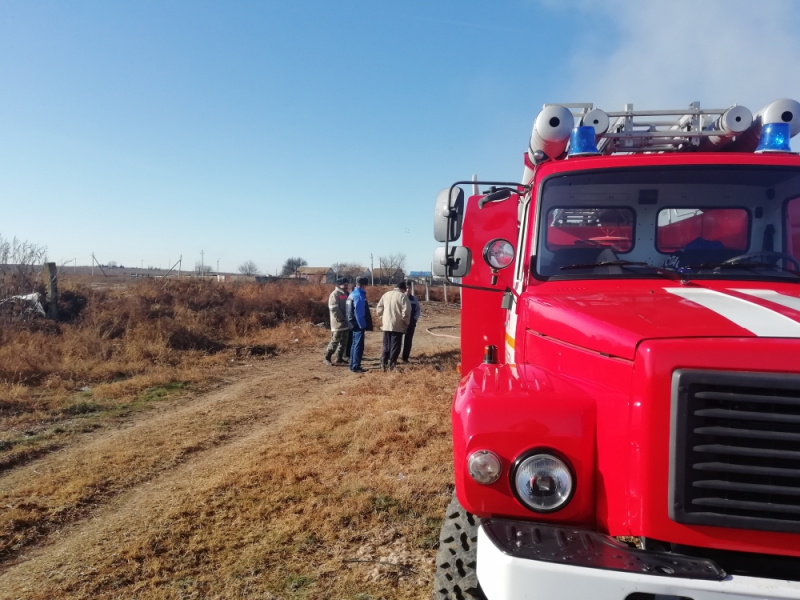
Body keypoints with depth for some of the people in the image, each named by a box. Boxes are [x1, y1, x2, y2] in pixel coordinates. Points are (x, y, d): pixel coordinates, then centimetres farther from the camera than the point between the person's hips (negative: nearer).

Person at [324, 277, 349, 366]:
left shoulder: (345, 294, 15)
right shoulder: (335, 294, -11)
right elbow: (334, 308, -19)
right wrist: (341, 319, -20)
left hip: (346, 322, 8)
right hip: (338, 322, -8)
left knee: (344, 341, 11)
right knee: (335, 341, -6)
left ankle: (339, 358, 20)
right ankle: (327, 358, 2)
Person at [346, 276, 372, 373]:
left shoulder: (352, 294, 13)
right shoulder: (359, 295, -17)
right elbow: (359, 312, -22)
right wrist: (362, 325, -17)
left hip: (354, 323, 10)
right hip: (358, 324, -10)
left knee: (355, 344, 16)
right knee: (359, 345, -5)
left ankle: (353, 365, 22)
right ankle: (356, 367, -3)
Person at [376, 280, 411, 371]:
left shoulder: (386, 294, 10)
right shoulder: (402, 296, -8)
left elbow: (379, 308, 12)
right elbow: (406, 311, -14)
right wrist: (406, 322, -2)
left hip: (386, 324, 5)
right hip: (398, 325, -5)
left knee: (386, 345, 13)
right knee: (395, 346, 2)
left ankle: (384, 363, 9)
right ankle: (391, 364, 2)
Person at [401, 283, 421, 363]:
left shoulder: (414, 298, 4)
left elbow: (418, 309, 11)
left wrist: (415, 318, -1)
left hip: (411, 322, 3)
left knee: (408, 340, 5)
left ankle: (405, 357, 13)